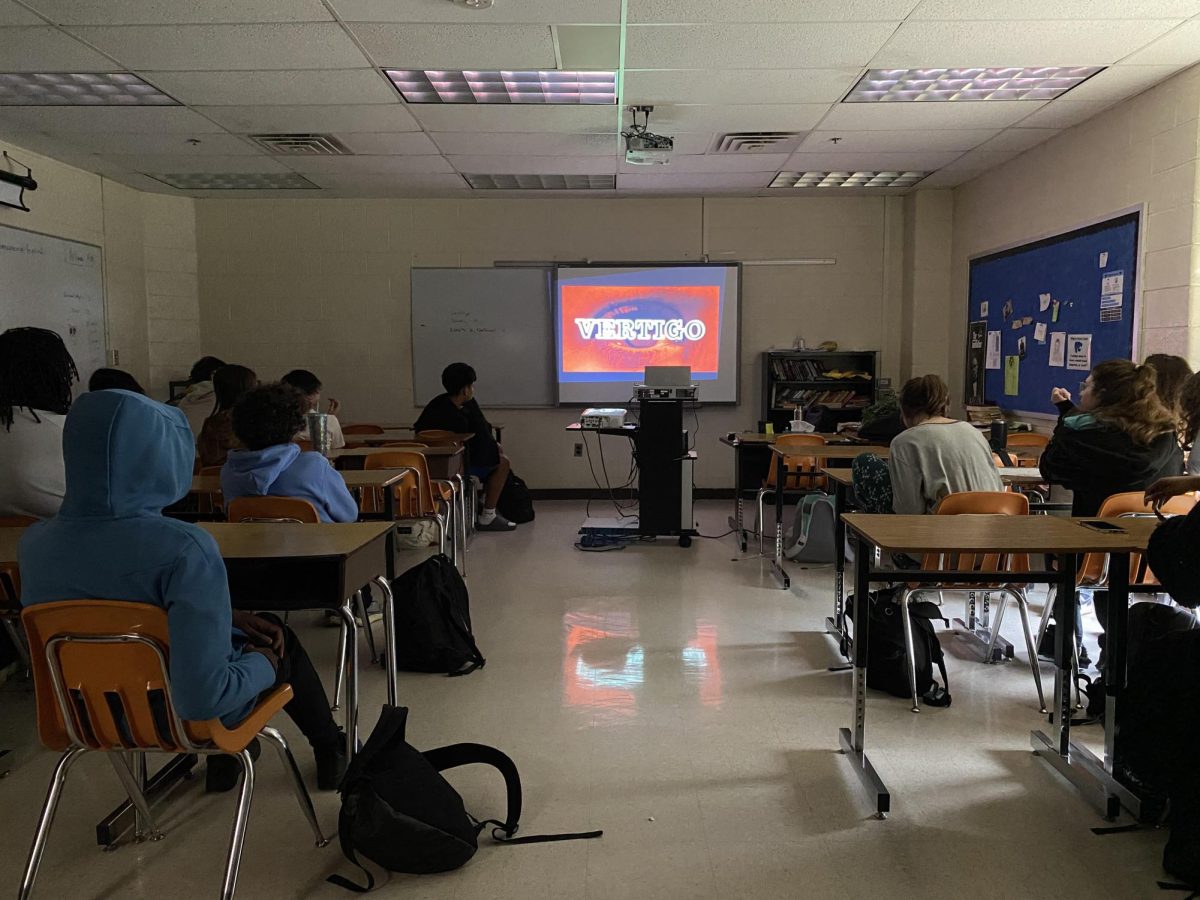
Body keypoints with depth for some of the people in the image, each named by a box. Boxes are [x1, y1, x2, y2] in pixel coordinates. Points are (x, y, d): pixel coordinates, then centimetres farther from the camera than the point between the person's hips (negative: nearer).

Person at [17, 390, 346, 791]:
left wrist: (226, 616, 5)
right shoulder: (183, 548, -34)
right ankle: (329, 751, 45)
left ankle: (222, 760, 44)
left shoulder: (34, 543, -14)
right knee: (281, 641, 24)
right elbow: (204, 698, -35)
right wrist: (265, 664, -14)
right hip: (183, 715, -5)